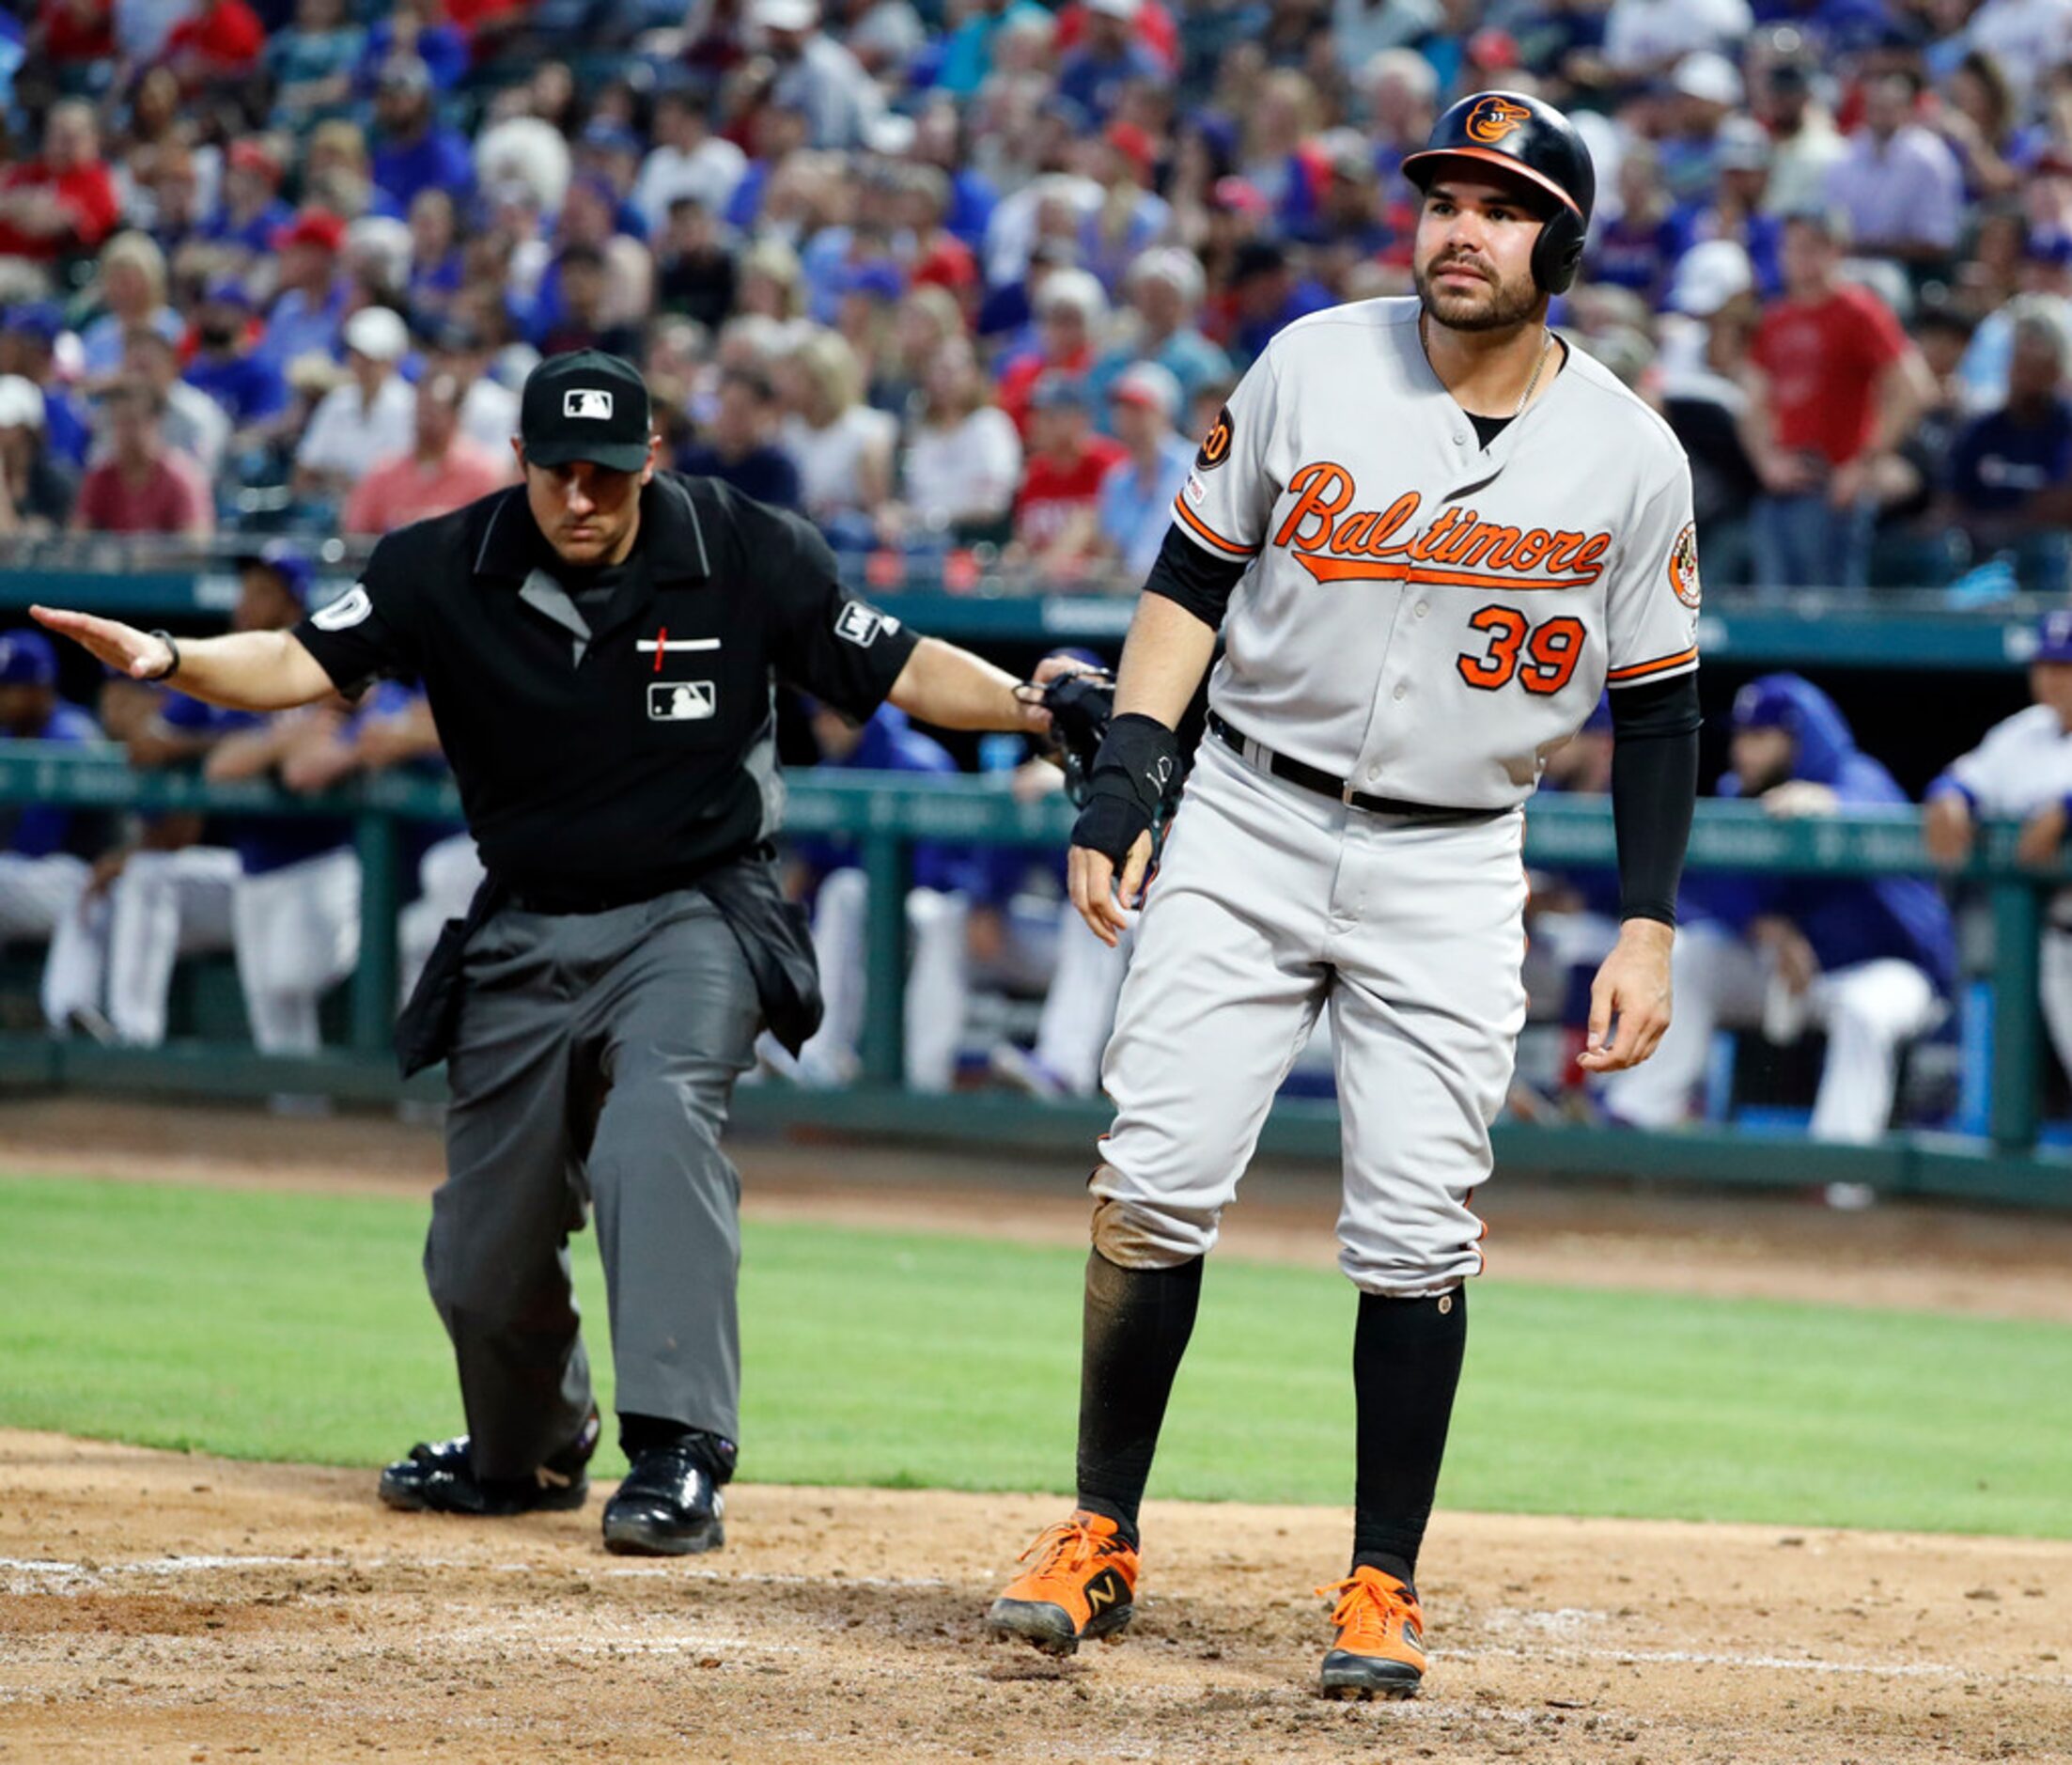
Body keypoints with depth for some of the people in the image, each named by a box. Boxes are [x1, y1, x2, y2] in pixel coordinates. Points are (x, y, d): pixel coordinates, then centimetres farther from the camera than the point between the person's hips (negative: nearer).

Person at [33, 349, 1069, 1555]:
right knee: (481, 1259, 9)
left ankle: (679, 1458, -32)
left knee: (654, 1132, -32)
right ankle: (529, 1455, 40)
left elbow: (898, 671, -6)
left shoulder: (747, 556, -11)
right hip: (526, 939, 3)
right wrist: (169, 659, -35)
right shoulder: (447, 573, -9)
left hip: (694, 920, -3)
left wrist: (1023, 705, -22)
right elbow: (305, 663, -16)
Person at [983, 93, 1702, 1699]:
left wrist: (1649, 929, -1)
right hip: (1248, 831, 1)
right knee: (1154, 1186, -6)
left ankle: (1384, 1587, 7)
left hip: (1450, 870, -1)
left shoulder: (1630, 455, -3)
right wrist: (1126, 770, -6)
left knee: (1416, 1236, -5)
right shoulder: (1311, 369, -3)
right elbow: (1195, 576, 5)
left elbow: (1658, 706, 4)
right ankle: (1101, 1537, 7)